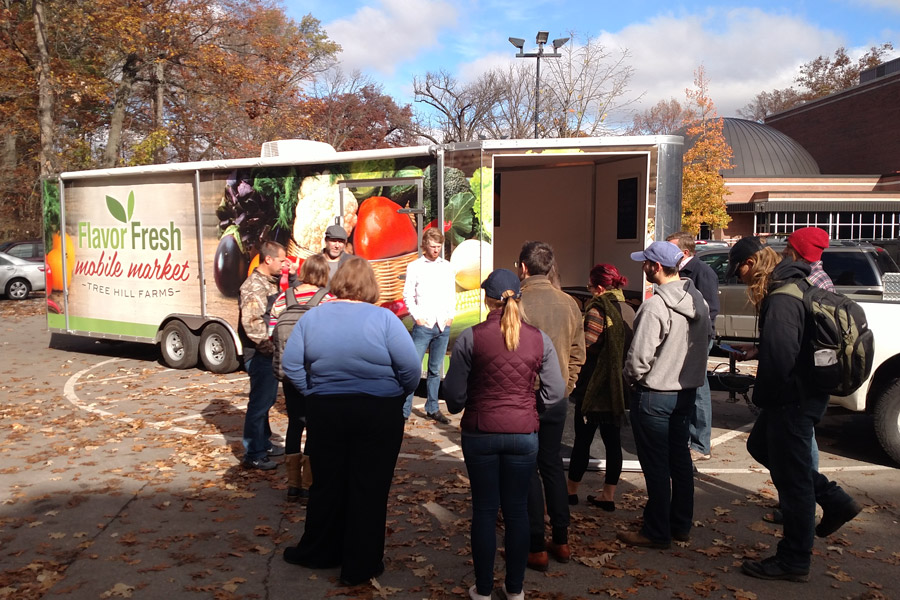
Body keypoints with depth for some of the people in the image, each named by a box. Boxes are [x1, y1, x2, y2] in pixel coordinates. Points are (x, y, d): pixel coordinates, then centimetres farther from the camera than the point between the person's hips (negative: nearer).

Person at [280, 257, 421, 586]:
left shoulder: (312, 317, -1)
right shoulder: (384, 318, -11)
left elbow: (291, 365, -1)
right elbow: (411, 370, -13)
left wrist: (314, 393, 8)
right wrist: (396, 396, 3)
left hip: (325, 411, 3)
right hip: (380, 414, -3)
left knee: (326, 484, 17)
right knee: (369, 489, 7)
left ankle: (318, 552, 32)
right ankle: (361, 566, 16)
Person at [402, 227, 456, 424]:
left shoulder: (447, 267, 12)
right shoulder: (415, 267, 2)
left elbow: (452, 295, 16)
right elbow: (408, 295, 1)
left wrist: (450, 316, 5)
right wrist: (417, 316, -8)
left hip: (443, 326, 3)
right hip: (423, 325, -3)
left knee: (435, 369, 9)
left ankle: (432, 409, 18)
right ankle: (404, 410, -2)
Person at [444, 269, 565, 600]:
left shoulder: (470, 338, -11)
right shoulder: (539, 339, -4)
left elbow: (455, 393, -8)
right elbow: (555, 392, -3)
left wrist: (459, 405, 14)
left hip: (480, 433, -1)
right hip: (524, 434, 2)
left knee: (484, 510, 10)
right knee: (517, 509, 14)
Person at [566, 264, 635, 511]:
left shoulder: (597, 309, -16)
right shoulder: (628, 310, 7)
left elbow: (587, 347, -20)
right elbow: (631, 347, 12)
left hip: (595, 386, -7)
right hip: (619, 387, 7)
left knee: (582, 439, 6)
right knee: (613, 440, 9)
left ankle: (571, 490, 19)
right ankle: (608, 495, 15)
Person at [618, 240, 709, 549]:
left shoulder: (655, 306, -23)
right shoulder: (698, 301, 3)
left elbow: (639, 358, -24)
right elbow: (705, 342, 12)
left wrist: (631, 380, -5)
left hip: (654, 395, -8)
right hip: (687, 392, 8)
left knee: (656, 466, 3)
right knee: (680, 459, 18)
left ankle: (657, 532, 14)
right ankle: (681, 526, 29)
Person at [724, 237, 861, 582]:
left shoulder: (781, 299, -25)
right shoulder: (794, 284, 9)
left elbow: (780, 356, -30)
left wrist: (761, 395, -18)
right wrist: (758, 350, 15)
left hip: (793, 398, -11)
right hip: (805, 392, 11)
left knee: (792, 476, 1)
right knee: (760, 445, 25)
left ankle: (794, 561, 16)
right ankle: (834, 501, 26)